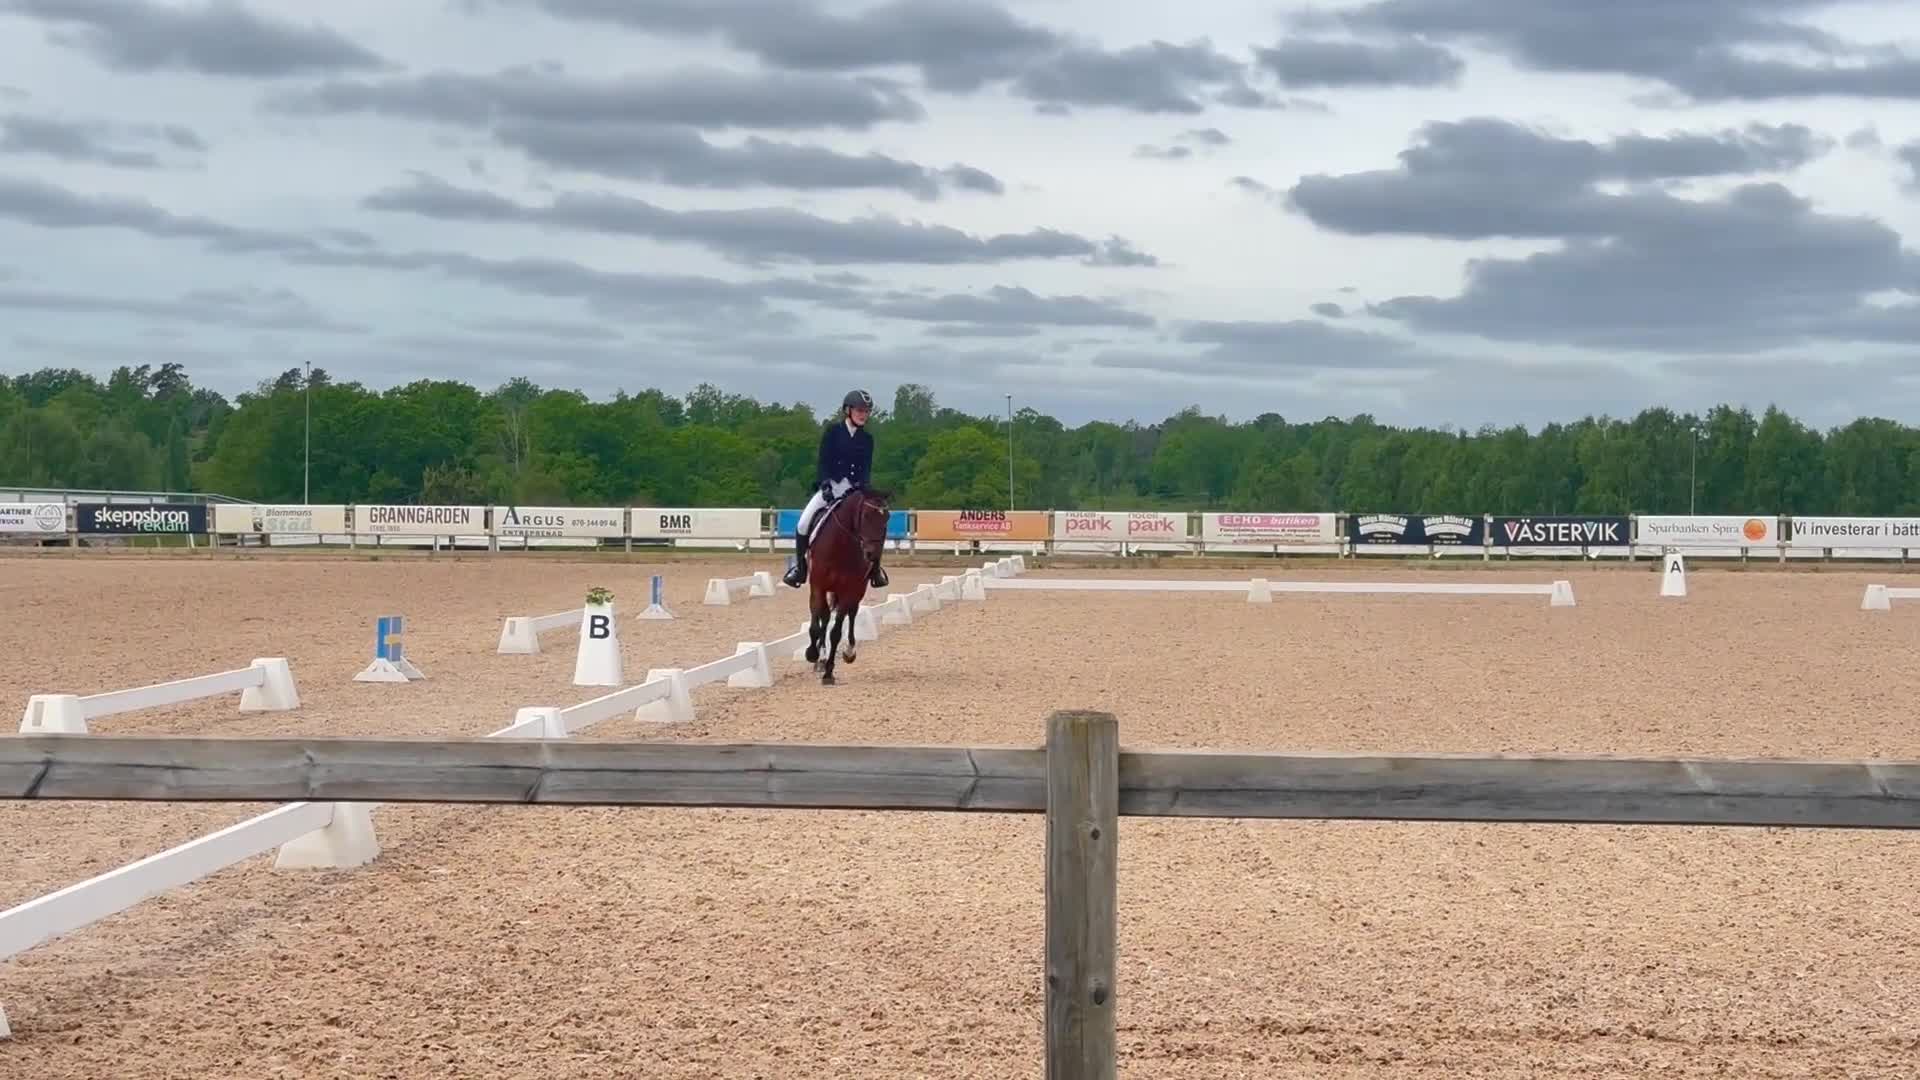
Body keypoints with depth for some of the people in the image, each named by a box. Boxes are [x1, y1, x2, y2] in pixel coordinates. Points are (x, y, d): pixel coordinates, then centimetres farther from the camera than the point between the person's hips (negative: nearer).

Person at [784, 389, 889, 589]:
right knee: (804, 523, -19)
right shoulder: (832, 432, 0)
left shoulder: (867, 439, 8)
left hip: (854, 488, 2)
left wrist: (862, 486, -14)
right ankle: (798, 564, -2)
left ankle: (874, 567, 3)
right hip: (830, 485, -2)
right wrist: (826, 485, -17)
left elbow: (867, 468, 4)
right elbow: (824, 461, -4)